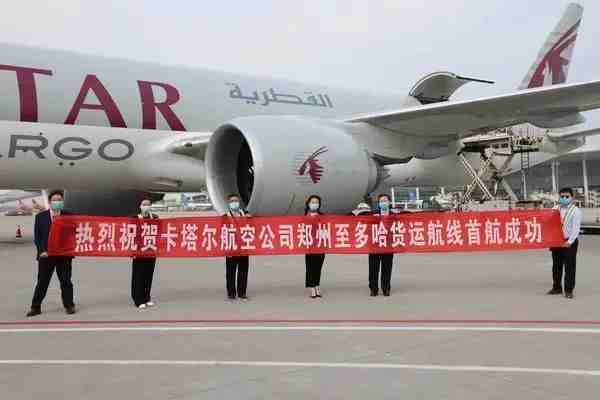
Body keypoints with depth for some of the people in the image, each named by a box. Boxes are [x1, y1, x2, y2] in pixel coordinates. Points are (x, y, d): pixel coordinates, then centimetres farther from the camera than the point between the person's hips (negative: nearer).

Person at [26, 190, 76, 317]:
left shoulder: (69, 216, 3)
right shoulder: (40, 216, 3)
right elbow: (37, 236, 1)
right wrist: (42, 251, -10)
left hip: (64, 255, 0)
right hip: (46, 255, 0)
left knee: (66, 282, 6)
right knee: (42, 282, 5)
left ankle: (69, 306, 16)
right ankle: (36, 307, 13)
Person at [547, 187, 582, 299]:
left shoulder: (576, 211, -5)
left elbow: (576, 228, -12)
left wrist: (570, 241, -20)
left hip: (569, 242, -5)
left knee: (570, 266, -2)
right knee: (556, 265, 12)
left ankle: (569, 290, 7)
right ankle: (557, 288, 23)